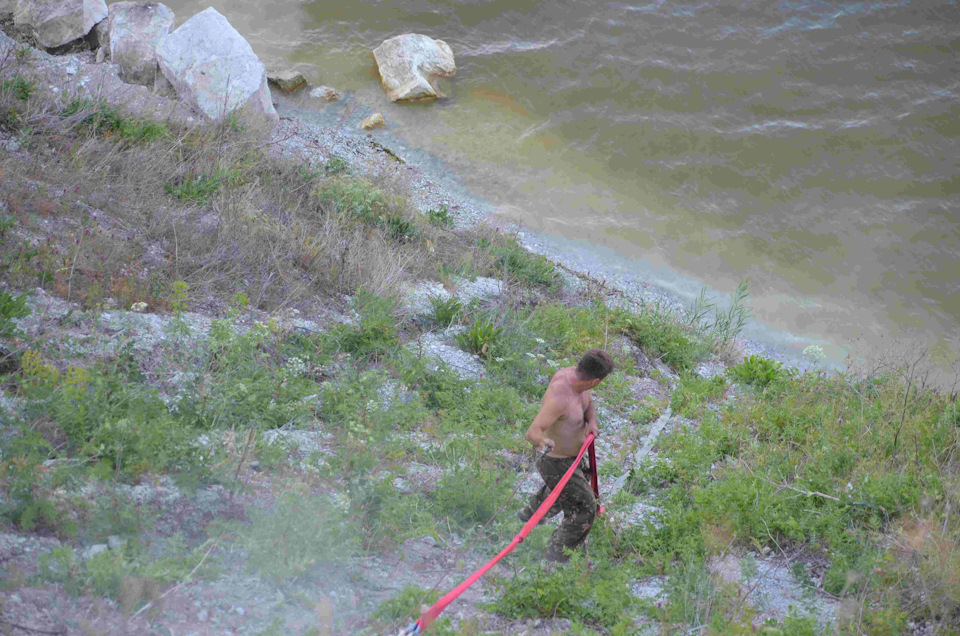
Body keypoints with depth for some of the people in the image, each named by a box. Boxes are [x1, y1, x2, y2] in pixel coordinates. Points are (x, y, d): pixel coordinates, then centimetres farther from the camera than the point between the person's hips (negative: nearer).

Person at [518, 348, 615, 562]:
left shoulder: (573, 373, -14)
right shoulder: (559, 398, -40)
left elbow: (588, 404, 3)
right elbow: (532, 432, -47)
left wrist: (592, 423, -17)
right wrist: (543, 442, -70)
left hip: (572, 452, 9)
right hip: (556, 462, -9)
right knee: (583, 511, 0)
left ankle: (530, 513, 63)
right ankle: (555, 556, 18)